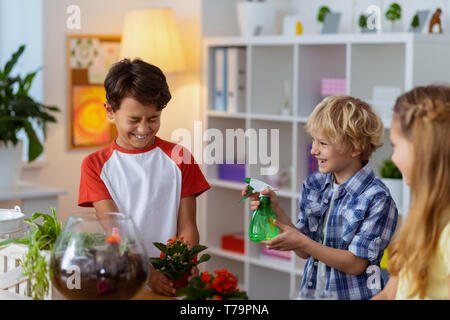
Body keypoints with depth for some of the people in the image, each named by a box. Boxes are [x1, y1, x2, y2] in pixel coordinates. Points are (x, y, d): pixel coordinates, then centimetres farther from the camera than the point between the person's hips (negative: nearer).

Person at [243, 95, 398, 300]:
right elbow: (305, 253, 2)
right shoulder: (314, 185, 1)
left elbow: (355, 264, -17)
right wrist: (276, 210, -9)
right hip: (311, 292, 5)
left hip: (353, 294, -4)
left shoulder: (377, 199, -16)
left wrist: (302, 242, -24)